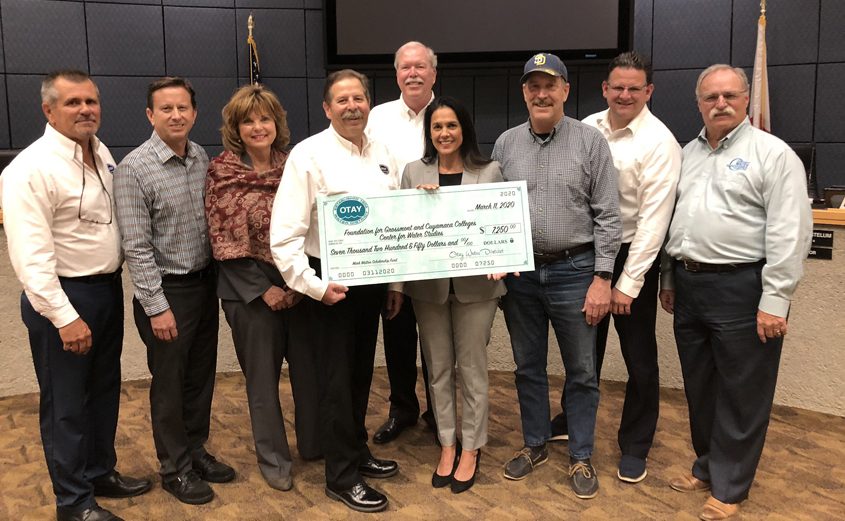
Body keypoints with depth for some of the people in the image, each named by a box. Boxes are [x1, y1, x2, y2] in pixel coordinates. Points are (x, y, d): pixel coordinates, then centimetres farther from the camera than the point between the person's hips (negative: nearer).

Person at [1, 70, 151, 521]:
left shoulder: (102, 154, 6)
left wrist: (113, 280, 12)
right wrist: (64, 317, -24)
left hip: (108, 288, 8)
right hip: (63, 297, -8)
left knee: (104, 390, 20)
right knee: (66, 403, 6)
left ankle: (101, 472, 38)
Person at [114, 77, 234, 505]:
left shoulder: (202, 159, 3)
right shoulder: (134, 169, -14)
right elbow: (136, 247, -16)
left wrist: (218, 278, 7)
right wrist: (157, 306, -16)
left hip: (205, 282, 6)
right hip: (167, 290, -5)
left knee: (201, 376, 16)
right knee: (169, 383, 8)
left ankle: (196, 450, 34)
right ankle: (175, 468, 25)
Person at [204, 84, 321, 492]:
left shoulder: (292, 165, 4)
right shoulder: (222, 172, -6)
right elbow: (223, 241, -8)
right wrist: (263, 289, -12)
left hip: (300, 286, 3)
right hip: (251, 291, -3)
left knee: (310, 368, 10)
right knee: (263, 377, 9)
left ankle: (314, 444, 32)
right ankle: (273, 459, 26)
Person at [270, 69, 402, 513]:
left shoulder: (382, 156, 7)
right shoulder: (309, 155, -12)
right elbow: (284, 234, -16)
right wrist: (314, 286, -19)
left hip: (371, 281, 6)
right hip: (329, 283, -6)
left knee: (361, 374, 18)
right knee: (336, 380, 4)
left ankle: (357, 452, 37)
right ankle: (342, 478, 18)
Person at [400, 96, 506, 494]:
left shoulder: (489, 172, 0)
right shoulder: (414, 172, 4)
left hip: (475, 283, -2)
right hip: (428, 284, 2)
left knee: (471, 368, 7)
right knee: (438, 368, 11)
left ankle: (471, 449, 22)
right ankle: (447, 444, 27)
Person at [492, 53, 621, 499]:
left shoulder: (590, 141, -5)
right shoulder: (506, 143, 5)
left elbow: (608, 216, -6)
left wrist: (602, 278, -10)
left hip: (574, 271, -3)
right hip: (519, 273, 3)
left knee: (581, 371, 8)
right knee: (528, 367, 15)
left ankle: (581, 457, 24)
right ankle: (535, 445, 33)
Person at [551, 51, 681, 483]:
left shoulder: (659, 142, -13)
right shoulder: (586, 129, 1)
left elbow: (654, 217, -17)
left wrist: (628, 282, -18)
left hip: (632, 256, -4)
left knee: (638, 357, 8)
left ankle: (635, 446, 26)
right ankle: (572, 419, 40)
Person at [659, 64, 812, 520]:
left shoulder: (773, 154, -7)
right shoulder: (688, 153, 14)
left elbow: (789, 232, -13)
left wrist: (775, 300, -17)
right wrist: (668, 279, 18)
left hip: (741, 288, -6)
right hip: (688, 285, 7)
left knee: (741, 394, 5)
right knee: (700, 388, 16)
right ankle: (707, 467, 33)